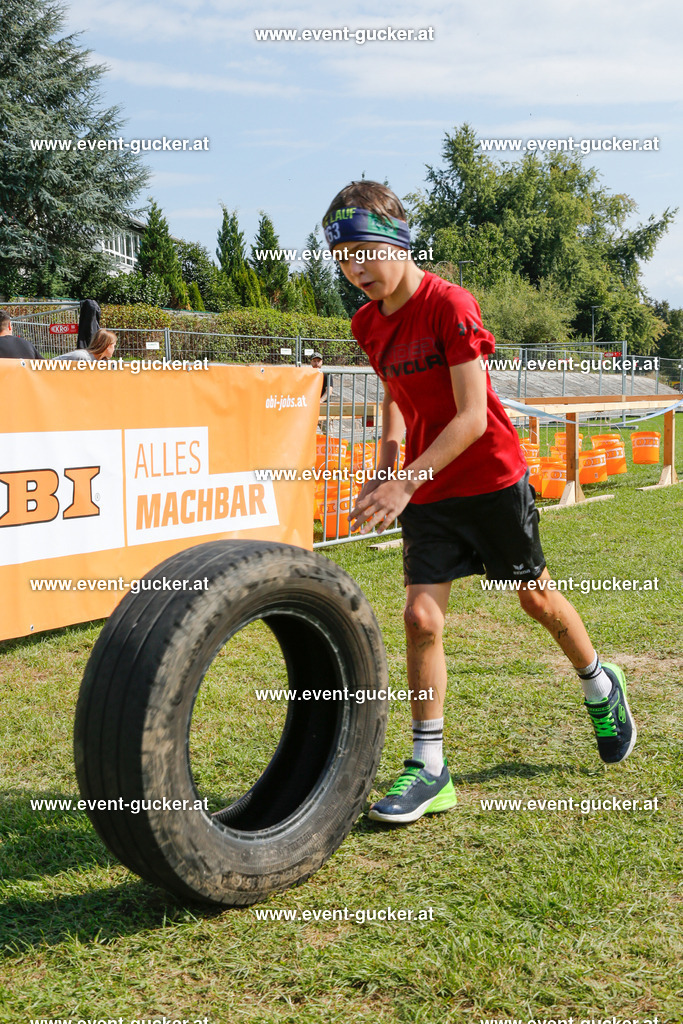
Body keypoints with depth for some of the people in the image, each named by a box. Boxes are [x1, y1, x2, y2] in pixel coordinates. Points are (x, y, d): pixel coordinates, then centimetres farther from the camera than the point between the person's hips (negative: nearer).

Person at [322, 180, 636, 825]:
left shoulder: (450, 306, -19)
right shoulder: (368, 324, 1)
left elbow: (472, 416, -24)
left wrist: (405, 482, -28)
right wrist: (386, 462, 1)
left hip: (492, 479, -5)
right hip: (426, 491, 5)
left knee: (535, 596, 13)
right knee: (421, 615, -7)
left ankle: (601, 688, 43)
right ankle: (429, 771, 1)